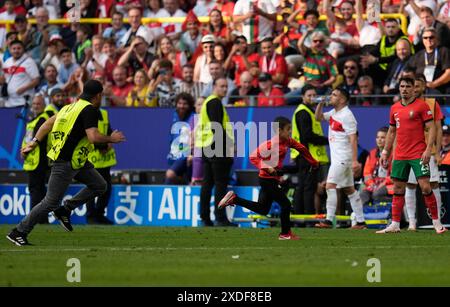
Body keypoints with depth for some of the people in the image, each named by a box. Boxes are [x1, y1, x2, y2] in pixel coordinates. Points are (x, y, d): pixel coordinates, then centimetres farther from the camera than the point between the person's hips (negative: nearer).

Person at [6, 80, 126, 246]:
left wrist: (35, 141, 11)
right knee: (51, 202, -5)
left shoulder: (73, 106, 12)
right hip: (65, 164, -10)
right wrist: (111, 139, -11)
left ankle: (65, 210, 16)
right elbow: (93, 137, -27)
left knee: (99, 185, 12)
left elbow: (48, 123, 12)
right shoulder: (90, 109, -16)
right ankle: (19, 232, 2)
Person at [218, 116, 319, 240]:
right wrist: (267, 167, -28)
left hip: (274, 179, 9)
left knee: (263, 209, 14)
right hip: (268, 180, -9)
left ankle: (234, 199, 16)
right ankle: (285, 233, 7)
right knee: (285, 204, -5)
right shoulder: (271, 144, -21)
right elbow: (253, 157, -19)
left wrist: (314, 163, 22)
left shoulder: (287, 141, 3)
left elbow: (301, 148, 17)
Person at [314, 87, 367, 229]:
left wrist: (355, 160, -25)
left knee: (330, 186, -14)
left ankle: (329, 220, -16)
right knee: (349, 189, 10)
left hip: (343, 157, -10)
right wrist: (321, 103, 6)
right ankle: (361, 221, 12)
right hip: (337, 157, 10)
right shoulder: (334, 113, 12)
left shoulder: (347, 116, -16)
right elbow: (318, 117, 25)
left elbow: (353, 139, -20)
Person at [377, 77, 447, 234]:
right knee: (398, 189, 6)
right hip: (400, 155, 5)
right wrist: (385, 152, 17)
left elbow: (432, 128, -7)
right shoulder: (394, 108, 12)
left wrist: (428, 149, -17)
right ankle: (395, 224, 10)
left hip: (418, 155, -5)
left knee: (425, 187, -11)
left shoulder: (421, 105, -5)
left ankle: (436, 222, -2)